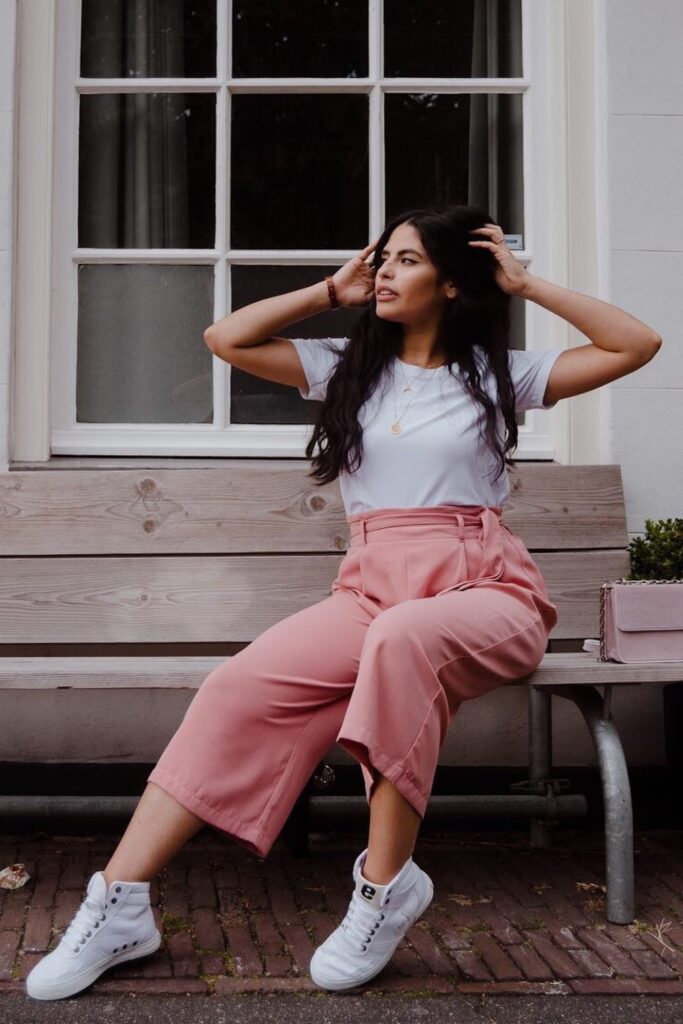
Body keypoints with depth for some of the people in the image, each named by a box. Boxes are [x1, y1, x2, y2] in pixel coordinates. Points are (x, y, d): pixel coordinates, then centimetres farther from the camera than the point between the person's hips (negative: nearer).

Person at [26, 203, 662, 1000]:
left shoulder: (498, 372, 10)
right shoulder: (349, 365, 17)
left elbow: (637, 345, 6)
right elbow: (227, 339, 13)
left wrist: (528, 285, 7)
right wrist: (332, 290, 14)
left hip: (483, 592, -2)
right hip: (372, 589, 3)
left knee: (402, 638, -40)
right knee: (240, 686, -25)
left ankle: (387, 883, -27)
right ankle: (119, 905, -23)